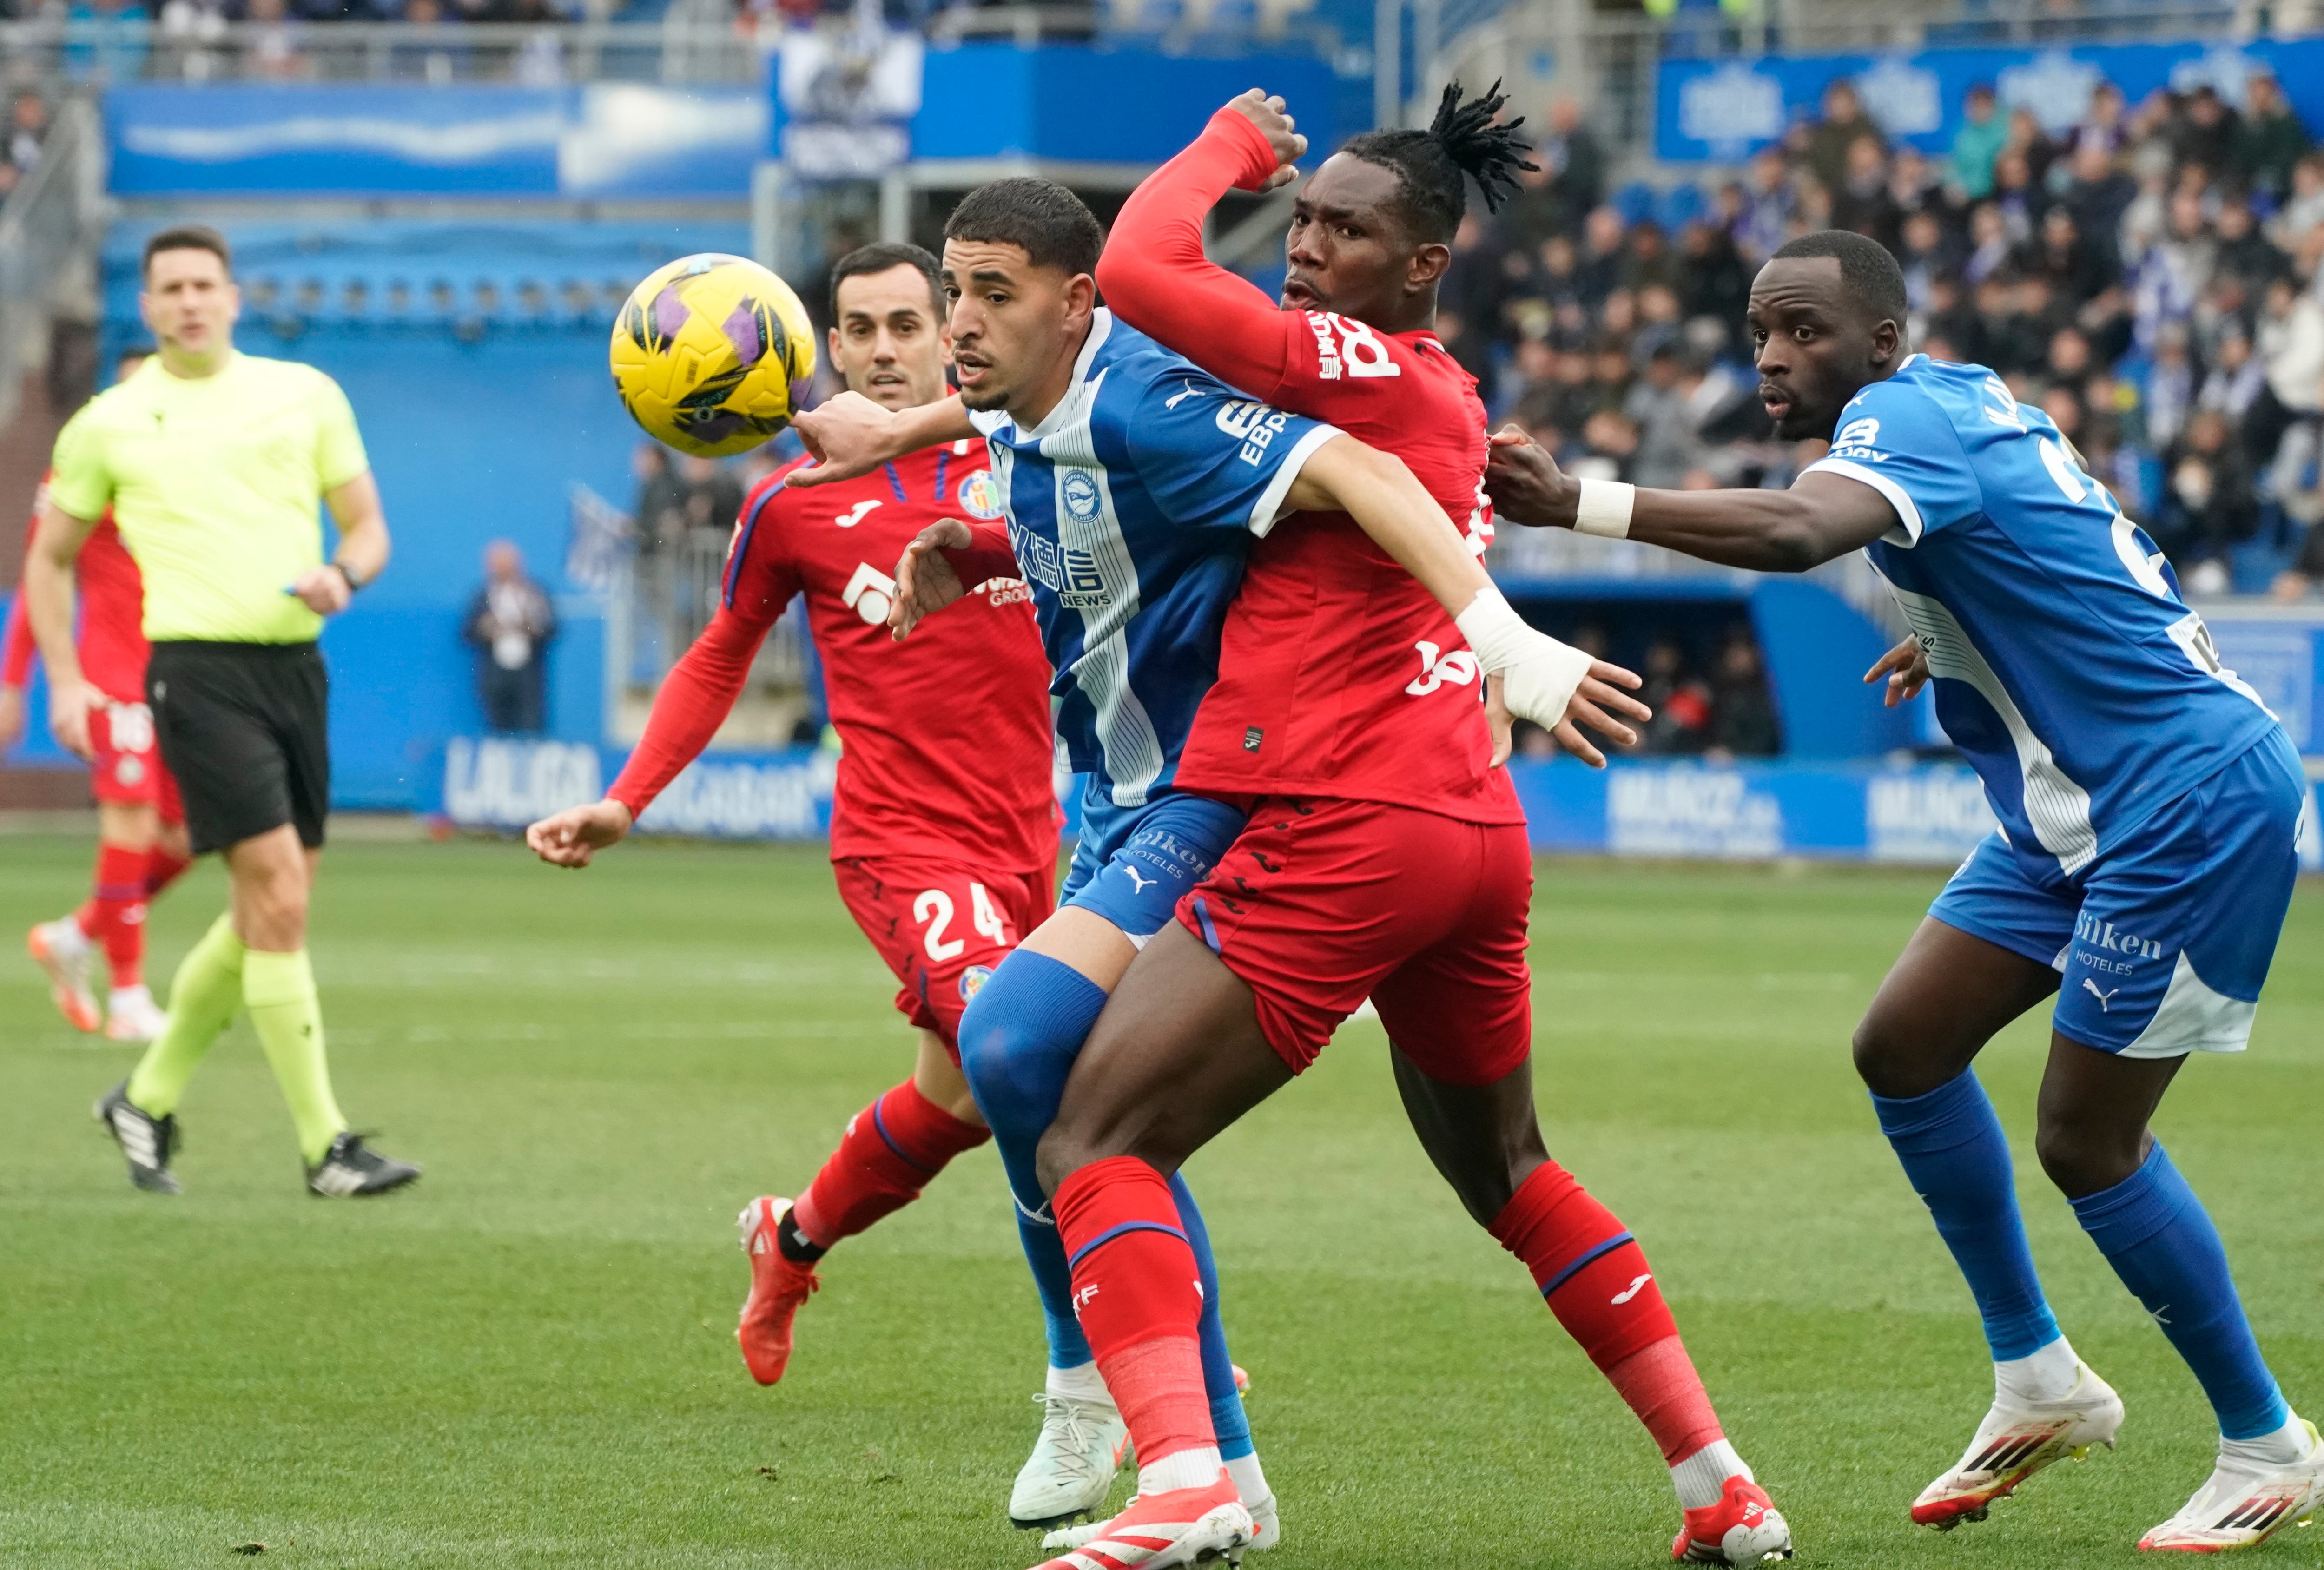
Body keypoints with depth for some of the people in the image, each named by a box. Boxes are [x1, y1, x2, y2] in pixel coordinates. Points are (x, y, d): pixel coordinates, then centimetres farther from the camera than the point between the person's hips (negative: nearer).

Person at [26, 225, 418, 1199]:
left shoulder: (305, 396, 10)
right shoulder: (108, 424, 4)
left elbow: (368, 525, 13)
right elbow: (51, 559, 14)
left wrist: (343, 576, -10)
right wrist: (64, 681, 3)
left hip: (295, 664, 5)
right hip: (198, 670, -4)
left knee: (266, 914, 9)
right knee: (279, 892, -14)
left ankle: (149, 1099, 28)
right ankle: (326, 1146, -12)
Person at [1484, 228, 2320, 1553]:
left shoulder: (1908, 416, -19)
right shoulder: (1961, 405, 11)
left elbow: (1798, 530, -42)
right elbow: (2084, 544, 28)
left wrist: (1578, 504, -50)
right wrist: (1954, 643, 17)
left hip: (2193, 798, -10)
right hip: (2080, 810, 10)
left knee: (2088, 1143, -6)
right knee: (1905, 1047, 7)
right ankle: (2039, 1381, 18)